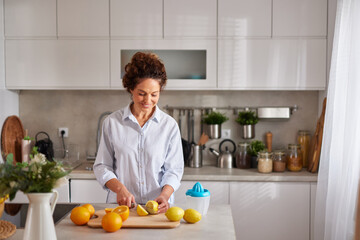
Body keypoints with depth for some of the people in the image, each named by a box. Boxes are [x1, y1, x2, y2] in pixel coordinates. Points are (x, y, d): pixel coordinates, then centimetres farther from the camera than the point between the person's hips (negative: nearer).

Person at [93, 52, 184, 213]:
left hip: (158, 207, 0)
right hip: (120, 205, 0)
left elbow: (174, 169, 6)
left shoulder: (169, 125, 5)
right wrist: (120, 188, -10)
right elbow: (102, 166, 8)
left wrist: (164, 195, -13)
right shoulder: (112, 122, 4)